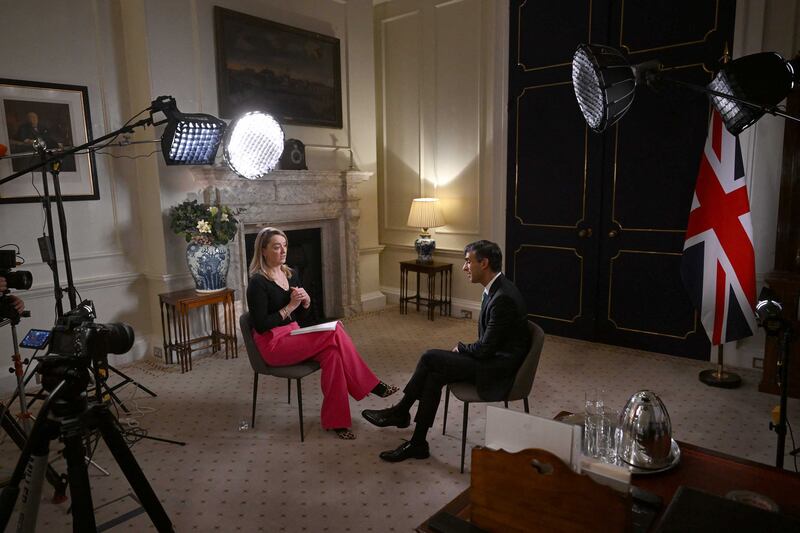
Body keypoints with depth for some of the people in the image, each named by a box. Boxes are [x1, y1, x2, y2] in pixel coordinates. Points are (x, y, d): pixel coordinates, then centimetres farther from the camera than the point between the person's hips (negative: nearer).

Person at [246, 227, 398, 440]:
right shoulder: (258, 282, -13)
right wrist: (290, 306, -19)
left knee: (331, 352, -25)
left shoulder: (291, 274, 10)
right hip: (273, 344, -7)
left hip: (294, 337, 7)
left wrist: (306, 301, -6)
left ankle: (335, 420, -19)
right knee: (335, 333, -24)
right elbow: (261, 325, -17)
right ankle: (371, 385, -13)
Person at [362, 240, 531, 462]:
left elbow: (486, 348, -22)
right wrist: (464, 349, 1)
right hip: (493, 356, 9)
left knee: (430, 357, -15)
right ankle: (417, 443, 3)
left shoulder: (503, 297, -25)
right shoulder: (495, 289, 8)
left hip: (499, 368, -9)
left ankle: (400, 412, 3)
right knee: (434, 375, -4)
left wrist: (460, 348, -3)